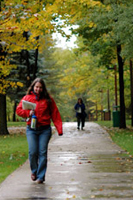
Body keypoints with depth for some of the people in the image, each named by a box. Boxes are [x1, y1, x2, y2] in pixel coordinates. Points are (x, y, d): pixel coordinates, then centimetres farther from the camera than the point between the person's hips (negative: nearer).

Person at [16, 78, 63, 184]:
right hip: (31, 129, 0)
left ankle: (41, 176, 4)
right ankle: (34, 171, 20)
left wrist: (59, 129, -5)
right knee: (33, 152, -7)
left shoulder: (48, 99, 5)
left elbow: (55, 114, 3)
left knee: (42, 152, -4)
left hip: (45, 129, 0)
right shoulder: (27, 98, 6)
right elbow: (18, 110, 7)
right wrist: (28, 112, -12)